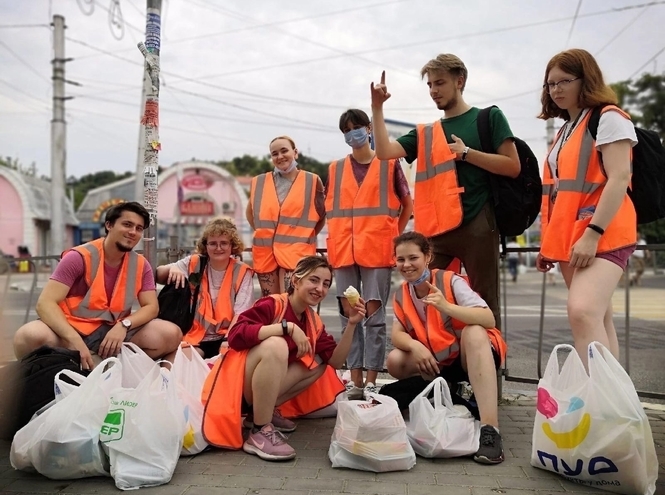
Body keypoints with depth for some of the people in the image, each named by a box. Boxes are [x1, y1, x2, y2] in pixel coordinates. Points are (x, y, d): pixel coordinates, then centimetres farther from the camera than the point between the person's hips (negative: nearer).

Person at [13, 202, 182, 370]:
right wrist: (76, 341, -33)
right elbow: (45, 303, -18)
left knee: (171, 334, -17)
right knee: (29, 336, -34)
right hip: (73, 330, -3)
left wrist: (123, 325, -22)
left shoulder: (141, 265, 2)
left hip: (114, 331, 4)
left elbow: (151, 306, 0)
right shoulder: (80, 257, -12)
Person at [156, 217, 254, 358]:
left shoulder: (242, 272, 1)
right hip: (195, 337, 0)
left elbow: (241, 313, -6)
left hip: (226, 337, 0)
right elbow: (157, 276, 6)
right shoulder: (193, 264, 5)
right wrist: (171, 269, -17)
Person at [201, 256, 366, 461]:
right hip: (237, 380, -8)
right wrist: (288, 326, -33)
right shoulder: (272, 304, -17)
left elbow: (335, 361, 0)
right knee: (276, 345, -33)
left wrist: (351, 325, -11)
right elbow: (236, 335, -31)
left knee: (319, 362, 0)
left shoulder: (313, 321, 4)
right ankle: (260, 432, -26)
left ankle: (268, 411, -1)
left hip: (265, 385, 8)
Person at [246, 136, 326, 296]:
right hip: (265, 252, 4)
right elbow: (250, 213, 21)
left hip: (296, 251, -3)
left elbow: (322, 216, 8)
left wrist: (305, 238, 2)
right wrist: (263, 234, 11)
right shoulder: (259, 182, 7)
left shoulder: (312, 181, 1)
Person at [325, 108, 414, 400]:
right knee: (349, 315, 4)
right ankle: (355, 380, 11)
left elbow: (408, 205, 10)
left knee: (374, 314, -3)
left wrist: (395, 235, 5)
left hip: (377, 250, -3)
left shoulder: (389, 164, 5)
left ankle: (371, 381, 3)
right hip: (343, 252, 3)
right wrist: (336, 237, 7)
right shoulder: (335, 169, 13)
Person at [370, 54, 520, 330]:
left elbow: (513, 167, -2)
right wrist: (377, 108, -1)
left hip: (476, 227, -4)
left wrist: (466, 153, -7)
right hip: (435, 231, 5)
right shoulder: (425, 134, 18)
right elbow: (384, 152, 4)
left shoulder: (488, 117, 8)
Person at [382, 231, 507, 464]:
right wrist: (415, 346, -31)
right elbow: (397, 335, -8)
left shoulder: (451, 281, -18)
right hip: (438, 363, 5)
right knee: (395, 361, -18)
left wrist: (446, 307, -43)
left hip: (473, 354, -4)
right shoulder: (401, 294, -1)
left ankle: (489, 428, -44)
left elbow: (489, 319, -29)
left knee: (473, 332, -37)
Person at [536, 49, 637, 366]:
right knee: (598, 319, 10)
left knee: (582, 312, -26)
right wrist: (549, 243, 16)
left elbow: (619, 179, -15)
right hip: (570, 237, 9)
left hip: (602, 237, -9)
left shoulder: (609, 118, -3)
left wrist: (593, 234, -23)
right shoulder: (565, 131, 21)